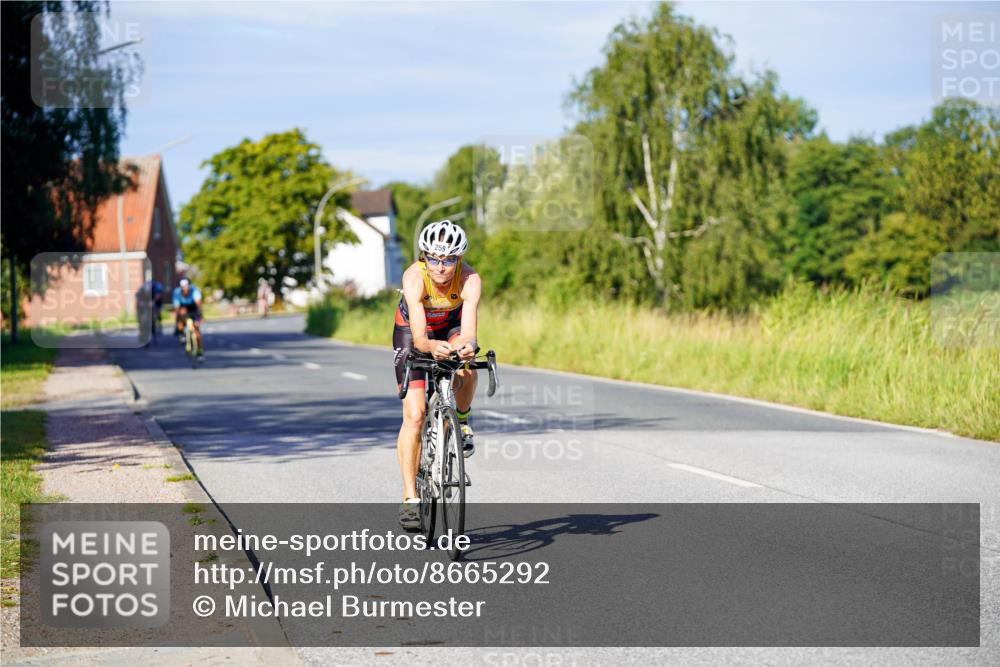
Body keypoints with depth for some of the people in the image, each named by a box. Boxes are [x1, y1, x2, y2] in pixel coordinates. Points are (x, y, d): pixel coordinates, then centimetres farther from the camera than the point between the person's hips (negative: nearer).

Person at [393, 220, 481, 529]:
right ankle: (410, 498, -5)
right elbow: (419, 336, -43)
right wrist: (433, 347, -65)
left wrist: (467, 347, -66)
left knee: (466, 368, -34)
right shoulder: (414, 277, -35)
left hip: (451, 325, 1)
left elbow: (468, 332, -43)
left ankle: (462, 421, -2)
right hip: (411, 330, -1)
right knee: (414, 415, -12)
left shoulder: (470, 280, -32)